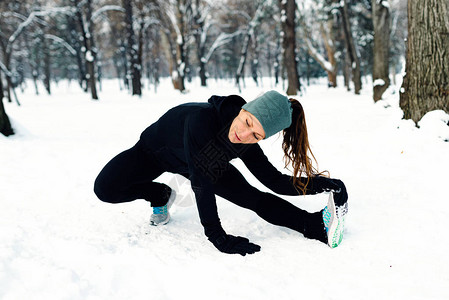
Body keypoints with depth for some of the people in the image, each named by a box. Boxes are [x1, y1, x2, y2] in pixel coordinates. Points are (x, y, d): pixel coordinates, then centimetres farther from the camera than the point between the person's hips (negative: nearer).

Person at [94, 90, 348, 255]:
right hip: (153, 151, -2)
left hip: (204, 161, 3)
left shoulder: (247, 144, -29)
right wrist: (217, 236, -44)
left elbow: (275, 181, -18)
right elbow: (200, 180, -45)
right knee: (105, 189, -23)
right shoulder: (202, 118, -46)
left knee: (251, 197, -15)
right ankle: (161, 196, 2)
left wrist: (321, 184, -30)